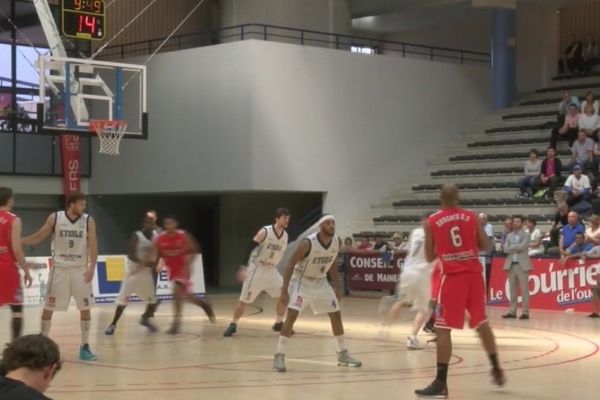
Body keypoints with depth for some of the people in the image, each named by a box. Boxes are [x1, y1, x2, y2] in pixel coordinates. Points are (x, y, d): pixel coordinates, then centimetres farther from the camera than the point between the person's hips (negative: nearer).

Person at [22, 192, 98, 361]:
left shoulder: (88, 221, -4)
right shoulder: (54, 218, -5)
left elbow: (93, 246, -7)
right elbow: (38, 237, 3)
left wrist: (91, 267, -20)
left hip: (80, 269, 1)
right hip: (59, 268, -1)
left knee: (85, 308, 0)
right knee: (48, 307, 3)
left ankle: (84, 347, 8)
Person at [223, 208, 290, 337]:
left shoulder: (285, 236, 2)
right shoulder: (265, 232, -17)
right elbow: (250, 247, -16)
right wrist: (244, 267, -22)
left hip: (271, 270, 6)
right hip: (257, 269, -6)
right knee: (244, 299, -4)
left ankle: (279, 324, 14)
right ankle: (233, 325, 8)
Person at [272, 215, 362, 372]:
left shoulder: (337, 242, -9)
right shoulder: (308, 243, -28)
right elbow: (290, 264, -21)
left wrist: (337, 286, 10)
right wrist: (284, 290, -25)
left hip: (321, 283, 6)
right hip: (302, 282, -6)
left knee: (336, 315, 8)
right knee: (291, 316, -20)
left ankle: (343, 354, 22)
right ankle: (279, 356, -13)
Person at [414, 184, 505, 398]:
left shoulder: (431, 222, 0)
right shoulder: (472, 217, 4)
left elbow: (429, 257, 5)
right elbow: (486, 246, 6)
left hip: (453, 276, -3)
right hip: (474, 274, 3)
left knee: (443, 329, -2)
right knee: (482, 323, 20)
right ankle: (496, 369, 29)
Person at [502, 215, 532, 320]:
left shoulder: (526, 235, 1)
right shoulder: (509, 236, 14)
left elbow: (522, 246, -16)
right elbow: (505, 249, 3)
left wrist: (512, 247, -3)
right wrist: (516, 248, -10)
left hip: (522, 264, -5)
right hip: (511, 264, 5)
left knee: (524, 289, -5)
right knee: (512, 289, 7)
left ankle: (525, 312, -4)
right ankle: (512, 311, 11)